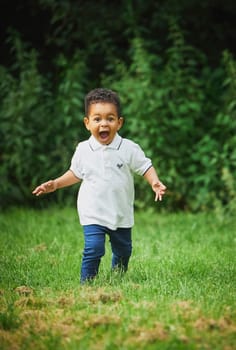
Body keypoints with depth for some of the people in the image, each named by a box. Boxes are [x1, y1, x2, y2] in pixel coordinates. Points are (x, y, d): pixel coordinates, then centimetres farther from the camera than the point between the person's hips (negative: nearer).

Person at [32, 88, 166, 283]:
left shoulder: (129, 149, -8)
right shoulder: (83, 150, -3)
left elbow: (145, 166, -1)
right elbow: (76, 173, 12)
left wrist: (155, 182, -19)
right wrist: (55, 184, 4)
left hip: (122, 214, 2)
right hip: (93, 213, -1)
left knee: (123, 251, 15)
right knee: (93, 249, -16)